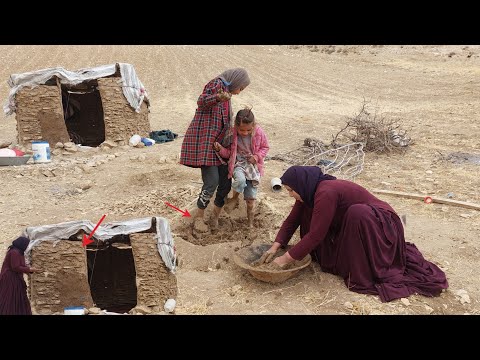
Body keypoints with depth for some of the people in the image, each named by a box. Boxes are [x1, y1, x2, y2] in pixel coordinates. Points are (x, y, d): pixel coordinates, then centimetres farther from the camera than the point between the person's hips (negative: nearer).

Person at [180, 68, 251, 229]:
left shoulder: (226, 91, 22)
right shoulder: (216, 84, -5)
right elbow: (201, 101, -24)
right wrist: (218, 97, -40)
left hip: (219, 143, 9)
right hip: (205, 141, -9)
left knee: (226, 182, 6)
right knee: (212, 182, -14)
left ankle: (216, 216, 23)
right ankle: (199, 215, 4)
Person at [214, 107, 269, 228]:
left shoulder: (259, 132, -13)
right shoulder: (232, 133, -16)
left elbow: (265, 147, 4)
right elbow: (228, 152, -5)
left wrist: (257, 157, -13)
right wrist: (221, 149, -27)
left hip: (253, 165, 1)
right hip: (238, 163, -1)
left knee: (251, 198, 4)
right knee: (240, 180, -36)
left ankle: (250, 222, 26)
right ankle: (235, 198, -2)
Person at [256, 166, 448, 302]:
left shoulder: (326, 193, -32)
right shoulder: (310, 191, -6)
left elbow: (315, 235, -32)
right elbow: (292, 220, -1)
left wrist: (286, 259, -25)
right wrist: (275, 247, -11)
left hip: (379, 225, -8)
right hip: (357, 224, 9)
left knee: (357, 213, -39)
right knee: (308, 211, -1)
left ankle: (364, 275, -22)